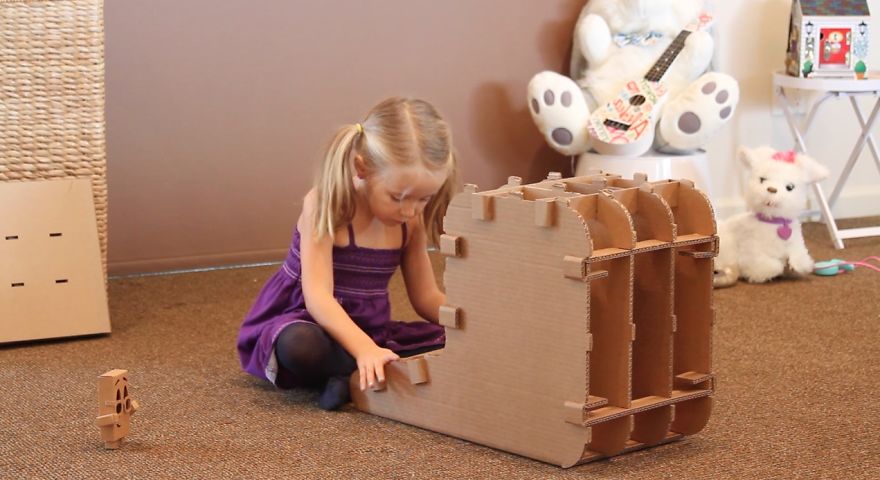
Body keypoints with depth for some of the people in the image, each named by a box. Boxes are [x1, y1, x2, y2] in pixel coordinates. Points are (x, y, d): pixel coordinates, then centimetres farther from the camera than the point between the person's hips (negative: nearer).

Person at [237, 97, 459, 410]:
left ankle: (351, 375, -20)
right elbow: (318, 296, -29)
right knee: (299, 346, -41)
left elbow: (426, 297, 7)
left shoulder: (411, 221, -1)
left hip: (370, 331, 6)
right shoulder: (325, 206, -20)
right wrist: (365, 349, -44)